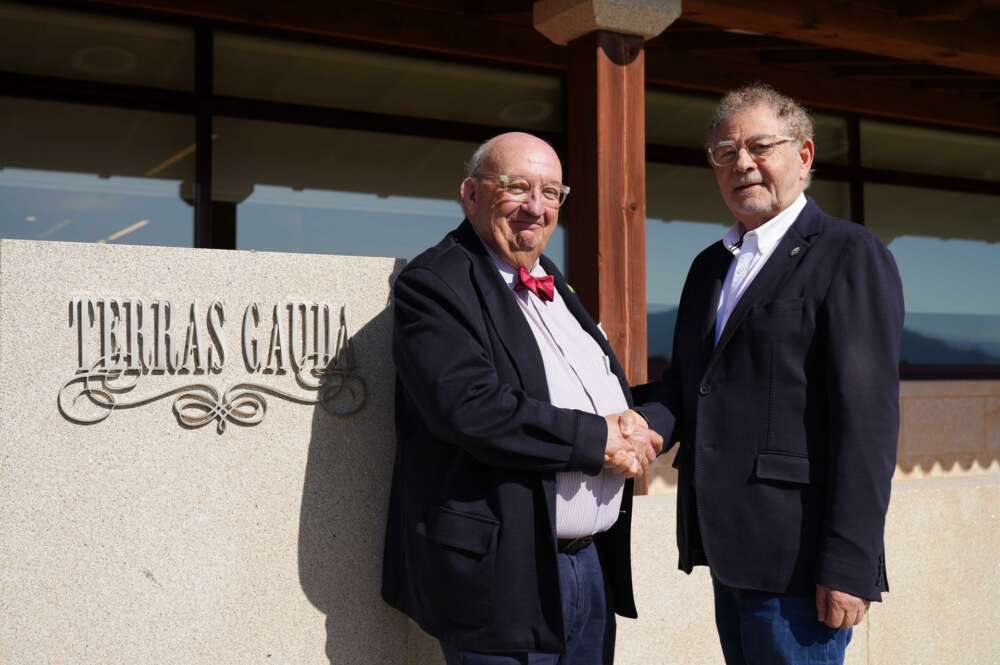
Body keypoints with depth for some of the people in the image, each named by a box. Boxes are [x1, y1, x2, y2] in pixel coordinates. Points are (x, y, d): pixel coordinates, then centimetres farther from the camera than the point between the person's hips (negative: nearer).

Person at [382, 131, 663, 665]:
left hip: (595, 563, 8)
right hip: (505, 575, -7)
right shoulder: (433, 284, -10)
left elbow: (615, 394, 19)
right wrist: (599, 439, -15)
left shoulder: (554, 287, 15)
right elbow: (471, 408, -23)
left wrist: (632, 426, -5)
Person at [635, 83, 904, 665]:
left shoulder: (850, 256, -7)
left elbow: (867, 417, -15)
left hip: (796, 560, -7)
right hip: (729, 552, 7)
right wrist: (638, 426, -7)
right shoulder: (710, 265, 16)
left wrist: (849, 566, -19)